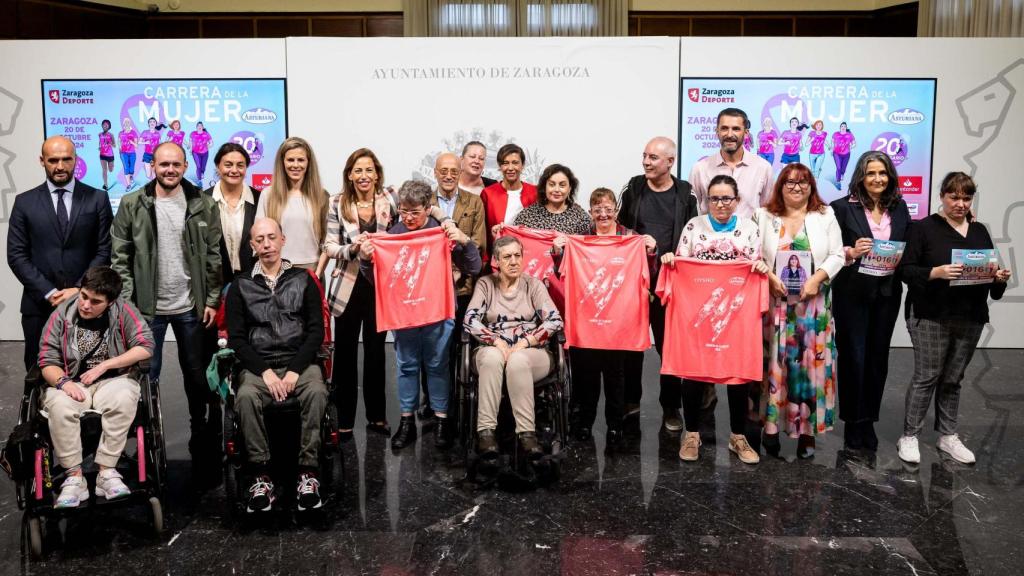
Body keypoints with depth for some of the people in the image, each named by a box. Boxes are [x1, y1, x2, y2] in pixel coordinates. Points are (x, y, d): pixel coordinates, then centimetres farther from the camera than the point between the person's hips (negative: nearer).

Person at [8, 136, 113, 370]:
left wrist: (80, 290, -10)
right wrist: (49, 293, -9)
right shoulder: (25, 202, 5)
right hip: (39, 305, 1)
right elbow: (16, 256, 1)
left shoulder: (97, 199, 4)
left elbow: (105, 250, 0)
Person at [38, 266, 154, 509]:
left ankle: (106, 471, -24)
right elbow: (47, 362, -1)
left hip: (113, 380, -1)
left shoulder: (123, 311, -4)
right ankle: (75, 477, -22)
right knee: (59, 406, -33)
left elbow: (145, 346, -10)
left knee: (124, 399, -35)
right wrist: (64, 382, -23)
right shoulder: (61, 315, -2)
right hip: (71, 384, 1)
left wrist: (104, 365, -13)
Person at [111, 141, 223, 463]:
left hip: (191, 306, 1)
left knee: (197, 375, 12)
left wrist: (212, 300, -3)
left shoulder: (203, 205, 0)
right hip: (147, 307, 0)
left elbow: (214, 256, 2)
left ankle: (202, 437, 25)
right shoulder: (132, 205, -2)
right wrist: (127, 301, -7)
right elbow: (120, 257, -1)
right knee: (146, 376, 8)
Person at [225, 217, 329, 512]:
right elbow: (236, 338, 4)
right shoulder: (241, 286, 11)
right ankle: (261, 475, -22)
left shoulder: (303, 280, 11)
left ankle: (308, 472, -24)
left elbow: (316, 331, 5)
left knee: (316, 392, -32)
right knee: (246, 397, -32)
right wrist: (265, 371, -10)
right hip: (258, 365, 0)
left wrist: (295, 370, -9)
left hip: (300, 361, 0)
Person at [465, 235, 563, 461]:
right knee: (492, 357, -36)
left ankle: (526, 432, -36)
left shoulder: (533, 284, 10)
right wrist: (496, 341, -16)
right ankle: (486, 430, -37)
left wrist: (525, 342, -13)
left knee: (518, 361, -36)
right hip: (493, 350, 0)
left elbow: (555, 320, -1)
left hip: (530, 353, 0)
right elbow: (471, 320, -2)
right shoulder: (485, 284, 11)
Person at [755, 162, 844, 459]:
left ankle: (808, 428, 8)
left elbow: (837, 255, 2)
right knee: (775, 360, -1)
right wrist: (769, 277, -13)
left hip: (813, 303, 1)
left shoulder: (825, 216, 7)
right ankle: (771, 424, 7)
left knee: (810, 361, 1)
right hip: (776, 301, 0)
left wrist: (817, 278, -12)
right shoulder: (764, 216, 7)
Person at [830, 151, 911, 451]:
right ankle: (853, 423, 14)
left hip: (887, 293, 4)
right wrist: (851, 252, -23)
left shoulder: (899, 207, 8)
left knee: (878, 357, 9)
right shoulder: (843, 207, -6)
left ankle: (869, 420, 21)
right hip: (853, 294, -4)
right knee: (853, 356, 1)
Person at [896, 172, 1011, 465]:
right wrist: (936, 272, -25)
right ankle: (909, 436, 8)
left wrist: (999, 278, -6)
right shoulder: (924, 228, -4)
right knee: (926, 377, -3)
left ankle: (948, 437, 21)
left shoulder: (980, 231, 12)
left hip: (970, 318, 5)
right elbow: (906, 270, -9)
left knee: (953, 379, 11)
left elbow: (990, 271, 17)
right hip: (931, 316, -5)